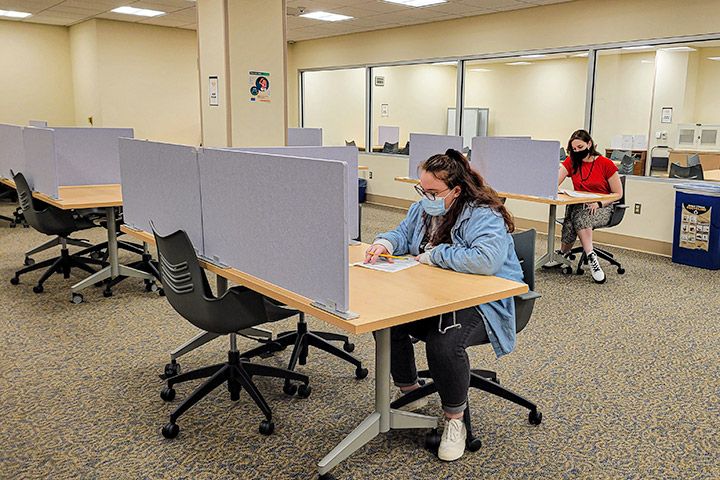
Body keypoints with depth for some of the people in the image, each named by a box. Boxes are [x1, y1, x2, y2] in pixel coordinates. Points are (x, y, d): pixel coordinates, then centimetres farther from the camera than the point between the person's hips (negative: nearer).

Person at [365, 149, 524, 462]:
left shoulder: (484, 216, -21)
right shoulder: (424, 207, 6)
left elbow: (486, 260, -38)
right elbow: (404, 234, 18)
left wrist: (434, 255, -26)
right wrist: (385, 242, -8)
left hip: (481, 303, -8)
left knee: (443, 343, -34)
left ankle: (455, 420, -8)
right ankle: (410, 392, 11)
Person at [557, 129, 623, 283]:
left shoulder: (606, 164, -4)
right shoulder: (571, 162, 6)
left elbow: (618, 194, -3)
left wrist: (599, 204, -19)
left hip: (602, 207, -3)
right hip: (579, 205, 3)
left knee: (581, 217, -35)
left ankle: (563, 253, -25)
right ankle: (591, 257, -26)